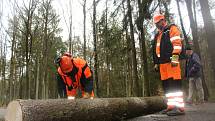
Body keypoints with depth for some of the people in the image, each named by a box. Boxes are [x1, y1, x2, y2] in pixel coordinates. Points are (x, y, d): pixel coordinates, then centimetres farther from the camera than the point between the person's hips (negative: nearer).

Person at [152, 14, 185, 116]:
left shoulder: (171, 28, 4)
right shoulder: (157, 35, 28)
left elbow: (177, 43, -10)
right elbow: (155, 50, 28)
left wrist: (175, 57, -21)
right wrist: (156, 63, 21)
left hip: (171, 61, -8)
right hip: (162, 63, 9)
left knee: (175, 83, -12)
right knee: (166, 84, 5)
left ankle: (180, 107, -10)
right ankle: (171, 106, 10)